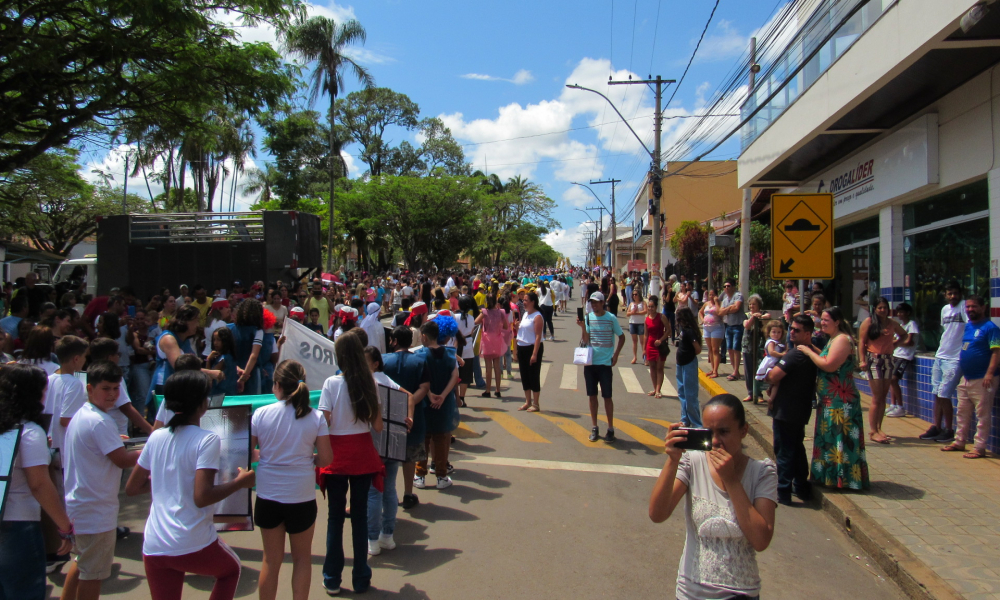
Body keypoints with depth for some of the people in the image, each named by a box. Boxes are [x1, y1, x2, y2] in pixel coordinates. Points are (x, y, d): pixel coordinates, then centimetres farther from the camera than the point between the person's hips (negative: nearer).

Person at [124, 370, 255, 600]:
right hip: (193, 546, -4)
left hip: (153, 547, 4)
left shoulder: (156, 437, 6)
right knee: (231, 569, 27)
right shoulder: (207, 440, -12)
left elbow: (131, 488, 14)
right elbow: (202, 497, -20)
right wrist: (239, 482, -7)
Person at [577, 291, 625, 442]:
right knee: (592, 395, 9)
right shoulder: (588, 318, 2)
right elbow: (586, 341, -2)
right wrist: (583, 327, -17)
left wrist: (616, 355, -2)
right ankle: (594, 428, 20)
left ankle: (610, 429, 12)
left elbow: (621, 337, 5)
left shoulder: (611, 318, -5)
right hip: (590, 362, 3)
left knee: (607, 396, 1)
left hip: (605, 363, -3)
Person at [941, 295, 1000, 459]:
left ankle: (979, 448, 3)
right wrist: (961, 369, 21)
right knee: (963, 413, 16)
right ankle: (959, 442, 26)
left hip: (982, 379, -8)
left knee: (982, 414, -2)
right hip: (966, 378, 9)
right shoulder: (967, 326, 13)